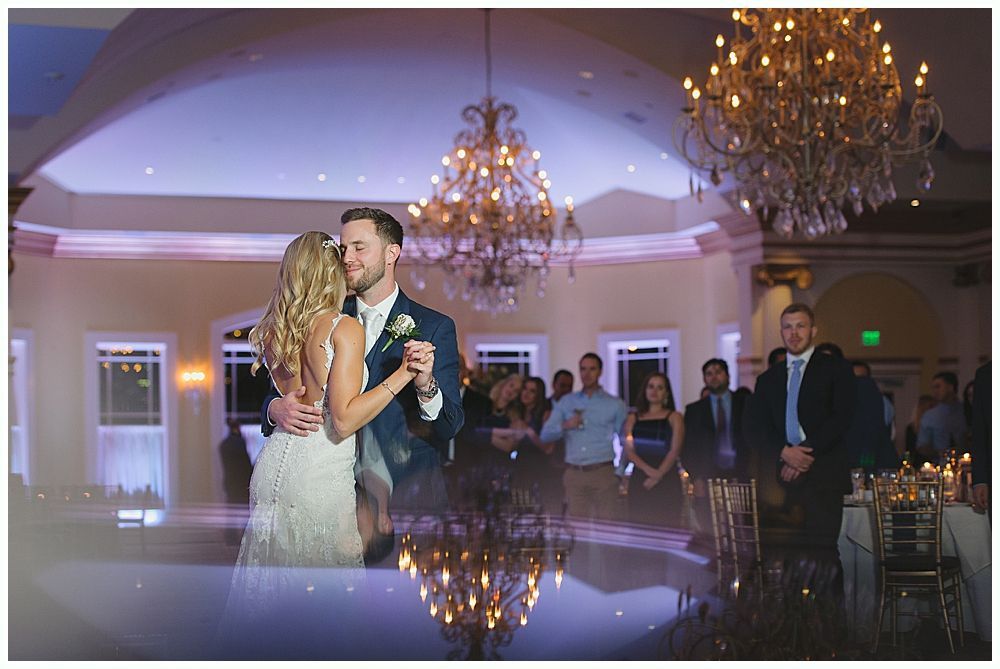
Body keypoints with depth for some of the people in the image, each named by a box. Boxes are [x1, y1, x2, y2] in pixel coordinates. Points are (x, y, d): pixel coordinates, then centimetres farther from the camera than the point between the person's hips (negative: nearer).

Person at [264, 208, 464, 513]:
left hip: (407, 491, -2)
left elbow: (450, 428, -9)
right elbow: (283, 391, 7)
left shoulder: (435, 327, -4)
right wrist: (276, 408, -17)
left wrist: (425, 385, -29)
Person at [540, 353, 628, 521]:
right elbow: (545, 435, 8)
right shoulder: (566, 402, 14)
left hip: (602, 473, -2)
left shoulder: (615, 404, 9)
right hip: (574, 474, 2)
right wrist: (565, 426, -10)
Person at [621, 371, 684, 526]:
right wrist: (648, 469, -12)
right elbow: (628, 450, 5)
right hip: (639, 480, 2)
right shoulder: (633, 419, 14)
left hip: (666, 478, -2)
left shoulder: (674, 417, 7)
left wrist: (658, 475, -14)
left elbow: (675, 451, -2)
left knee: (666, 526, -8)